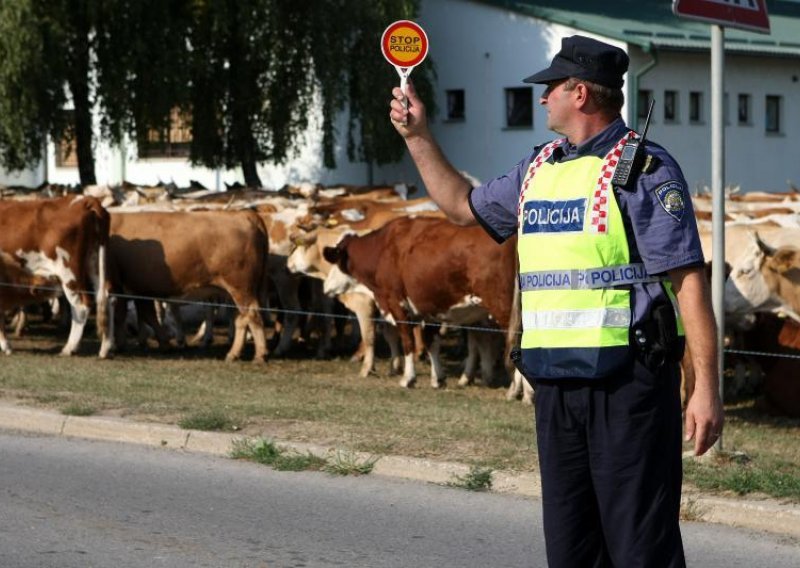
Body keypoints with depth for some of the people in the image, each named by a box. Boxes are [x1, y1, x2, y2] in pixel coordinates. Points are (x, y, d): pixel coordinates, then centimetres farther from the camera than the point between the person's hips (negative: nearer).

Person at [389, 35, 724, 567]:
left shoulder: (644, 168, -8)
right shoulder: (538, 168, 15)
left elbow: (689, 278, -12)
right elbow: (463, 205, 33)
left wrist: (707, 387, -18)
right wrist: (418, 136, 26)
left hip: (629, 381, -7)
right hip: (557, 386, 7)